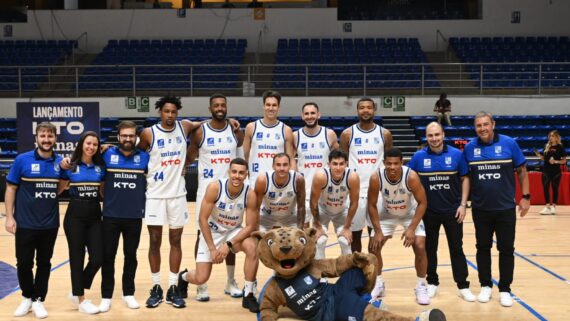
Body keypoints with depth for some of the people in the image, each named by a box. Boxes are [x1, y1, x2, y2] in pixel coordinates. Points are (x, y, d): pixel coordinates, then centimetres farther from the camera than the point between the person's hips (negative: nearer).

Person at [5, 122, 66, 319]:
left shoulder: (60, 162, 1)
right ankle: (27, 297, 26)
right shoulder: (22, 160, -6)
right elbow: (10, 188, -3)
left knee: (44, 263, 10)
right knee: (24, 263, 6)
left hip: (50, 224, 2)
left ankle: (38, 300, 23)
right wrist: (9, 217, -8)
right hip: (25, 223, -2)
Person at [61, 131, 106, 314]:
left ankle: (77, 292, 23)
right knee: (77, 258, 3)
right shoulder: (70, 166, -2)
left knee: (98, 258, 1)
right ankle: (81, 300, 15)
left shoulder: (100, 167, 8)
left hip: (95, 216, 4)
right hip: (75, 216, -4)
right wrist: (62, 168, -7)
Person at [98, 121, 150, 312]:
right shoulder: (107, 155, 0)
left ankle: (128, 293, 22)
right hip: (111, 216, 0)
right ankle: (106, 296, 13)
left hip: (134, 217, 1)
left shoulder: (144, 157, 1)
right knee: (108, 256, 4)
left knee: (131, 256, 10)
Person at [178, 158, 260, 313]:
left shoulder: (249, 194, -22)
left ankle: (249, 295, -14)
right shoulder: (214, 187, -26)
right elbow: (203, 219, -20)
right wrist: (212, 248, -20)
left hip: (234, 231, 1)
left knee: (252, 248, -31)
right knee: (201, 278, -4)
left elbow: (250, 226, -17)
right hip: (212, 231, -1)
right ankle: (183, 277, 36)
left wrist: (229, 244, -27)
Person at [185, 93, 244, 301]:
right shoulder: (200, 132, -3)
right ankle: (202, 285, 9)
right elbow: (188, 158, 3)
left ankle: (231, 283, 21)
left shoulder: (236, 131, 3)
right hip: (207, 190, -2)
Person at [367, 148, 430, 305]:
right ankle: (378, 284, 17)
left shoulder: (411, 176, -34)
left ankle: (421, 286, 5)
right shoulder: (376, 178, -29)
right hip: (387, 214, 2)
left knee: (420, 247, -14)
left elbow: (422, 203, -23)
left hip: (410, 214, -2)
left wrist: (411, 228, -28)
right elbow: (372, 205, -15)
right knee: (374, 246, -4)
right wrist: (378, 231, -19)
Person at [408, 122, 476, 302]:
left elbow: (464, 179, 2)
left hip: (453, 210, -1)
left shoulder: (456, 154, -5)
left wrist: (463, 204, -4)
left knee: (456, 249, 5)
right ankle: (432, 283, 25)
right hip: (428, 211, 1)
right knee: (429, 249, 11)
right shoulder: (418, 157, -4)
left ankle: (463, 286, 13)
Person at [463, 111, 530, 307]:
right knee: (483, 248, 12)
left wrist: (525, 197, -2)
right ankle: (486, 286, 26)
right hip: (480, 209, 1)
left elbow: (522, 170, 1)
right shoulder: (469, 148, -3)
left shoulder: (509, 143, -7)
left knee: (506, 249, 6)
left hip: (506, 208, -1)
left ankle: (505, 289, 18)